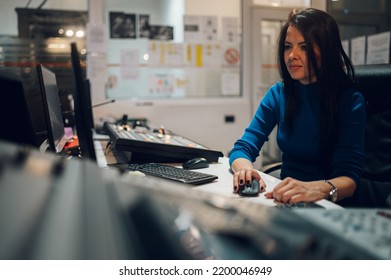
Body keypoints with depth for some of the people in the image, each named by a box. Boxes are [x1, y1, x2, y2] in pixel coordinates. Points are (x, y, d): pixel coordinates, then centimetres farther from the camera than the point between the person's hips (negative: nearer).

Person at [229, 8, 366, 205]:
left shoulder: (350, 101, -11)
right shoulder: (278, 94, 1)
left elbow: (349, 177, -19)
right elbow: (243, 147, -3)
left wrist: (318, 189, -42)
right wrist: (244, 167, -28)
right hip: (285, 200, 4)